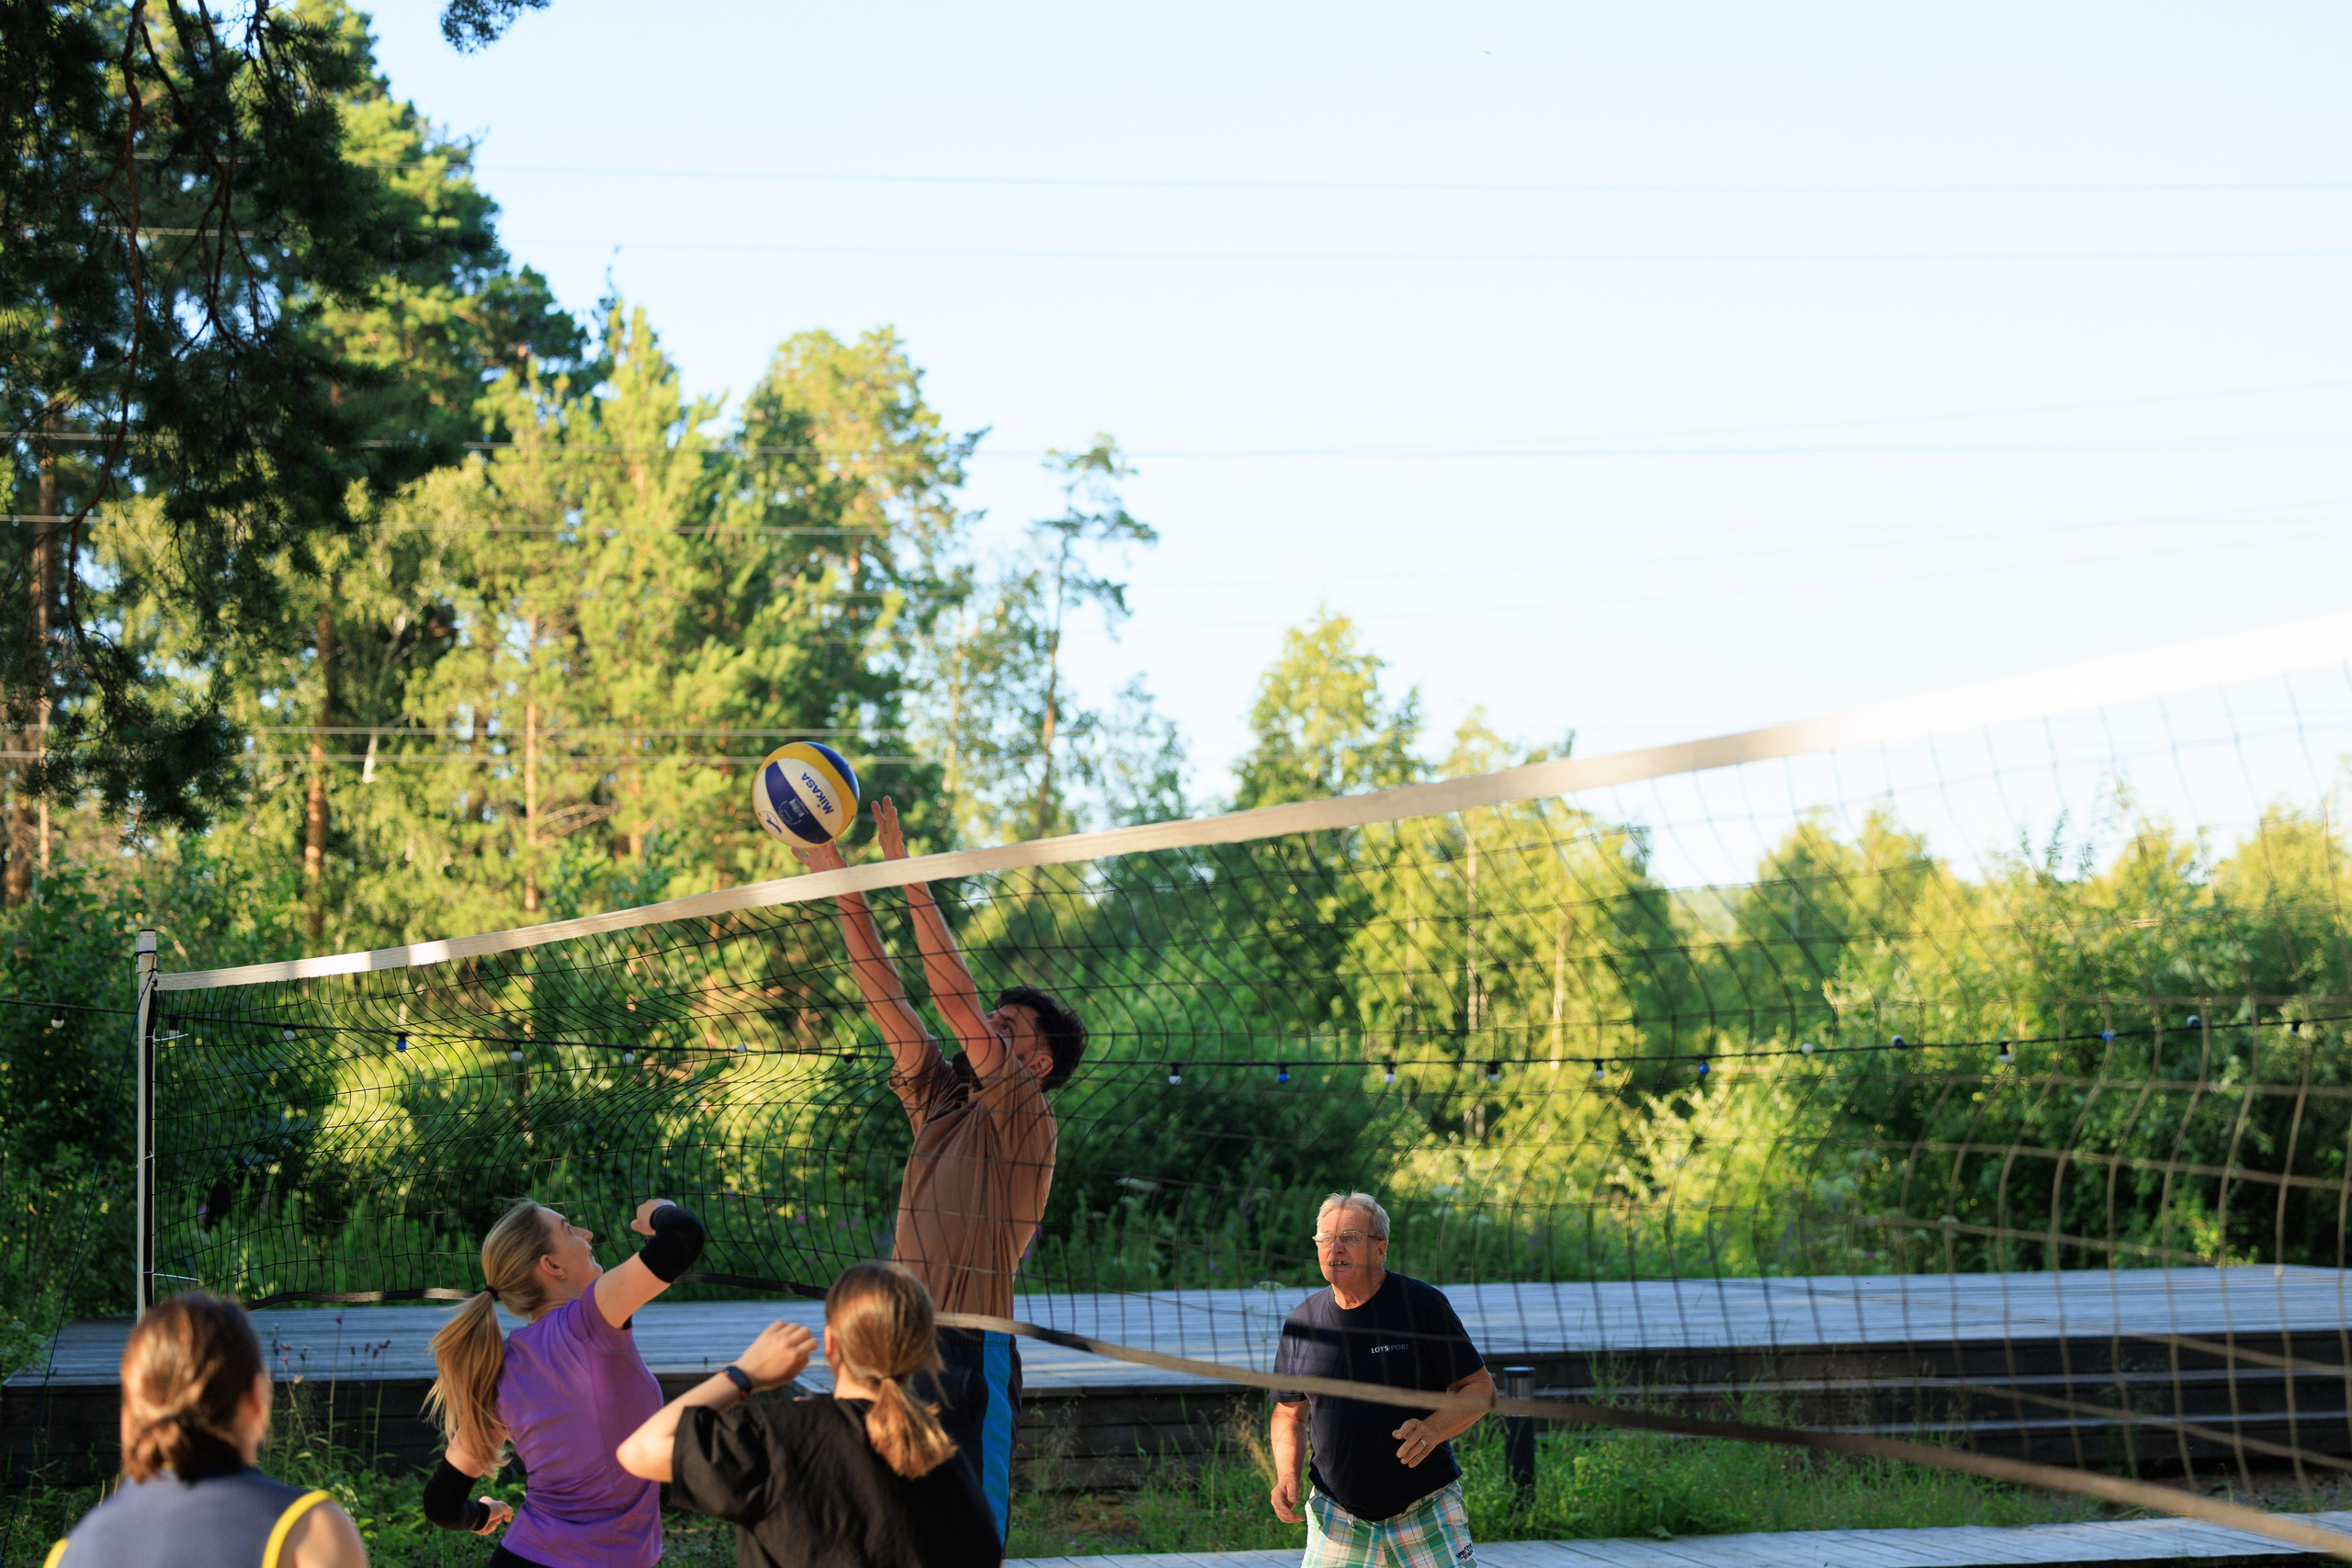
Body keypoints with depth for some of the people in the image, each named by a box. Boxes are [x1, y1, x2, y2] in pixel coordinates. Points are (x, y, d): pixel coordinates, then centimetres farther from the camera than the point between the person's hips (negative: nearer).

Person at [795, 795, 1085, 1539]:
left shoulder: (1025, 1116, -4)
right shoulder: (941, 1103, 15)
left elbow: (955, 999, -12)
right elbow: (886, 994, 12)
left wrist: (908, 873, -12)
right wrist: (843, 885, 7)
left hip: (971, 1354, -7)